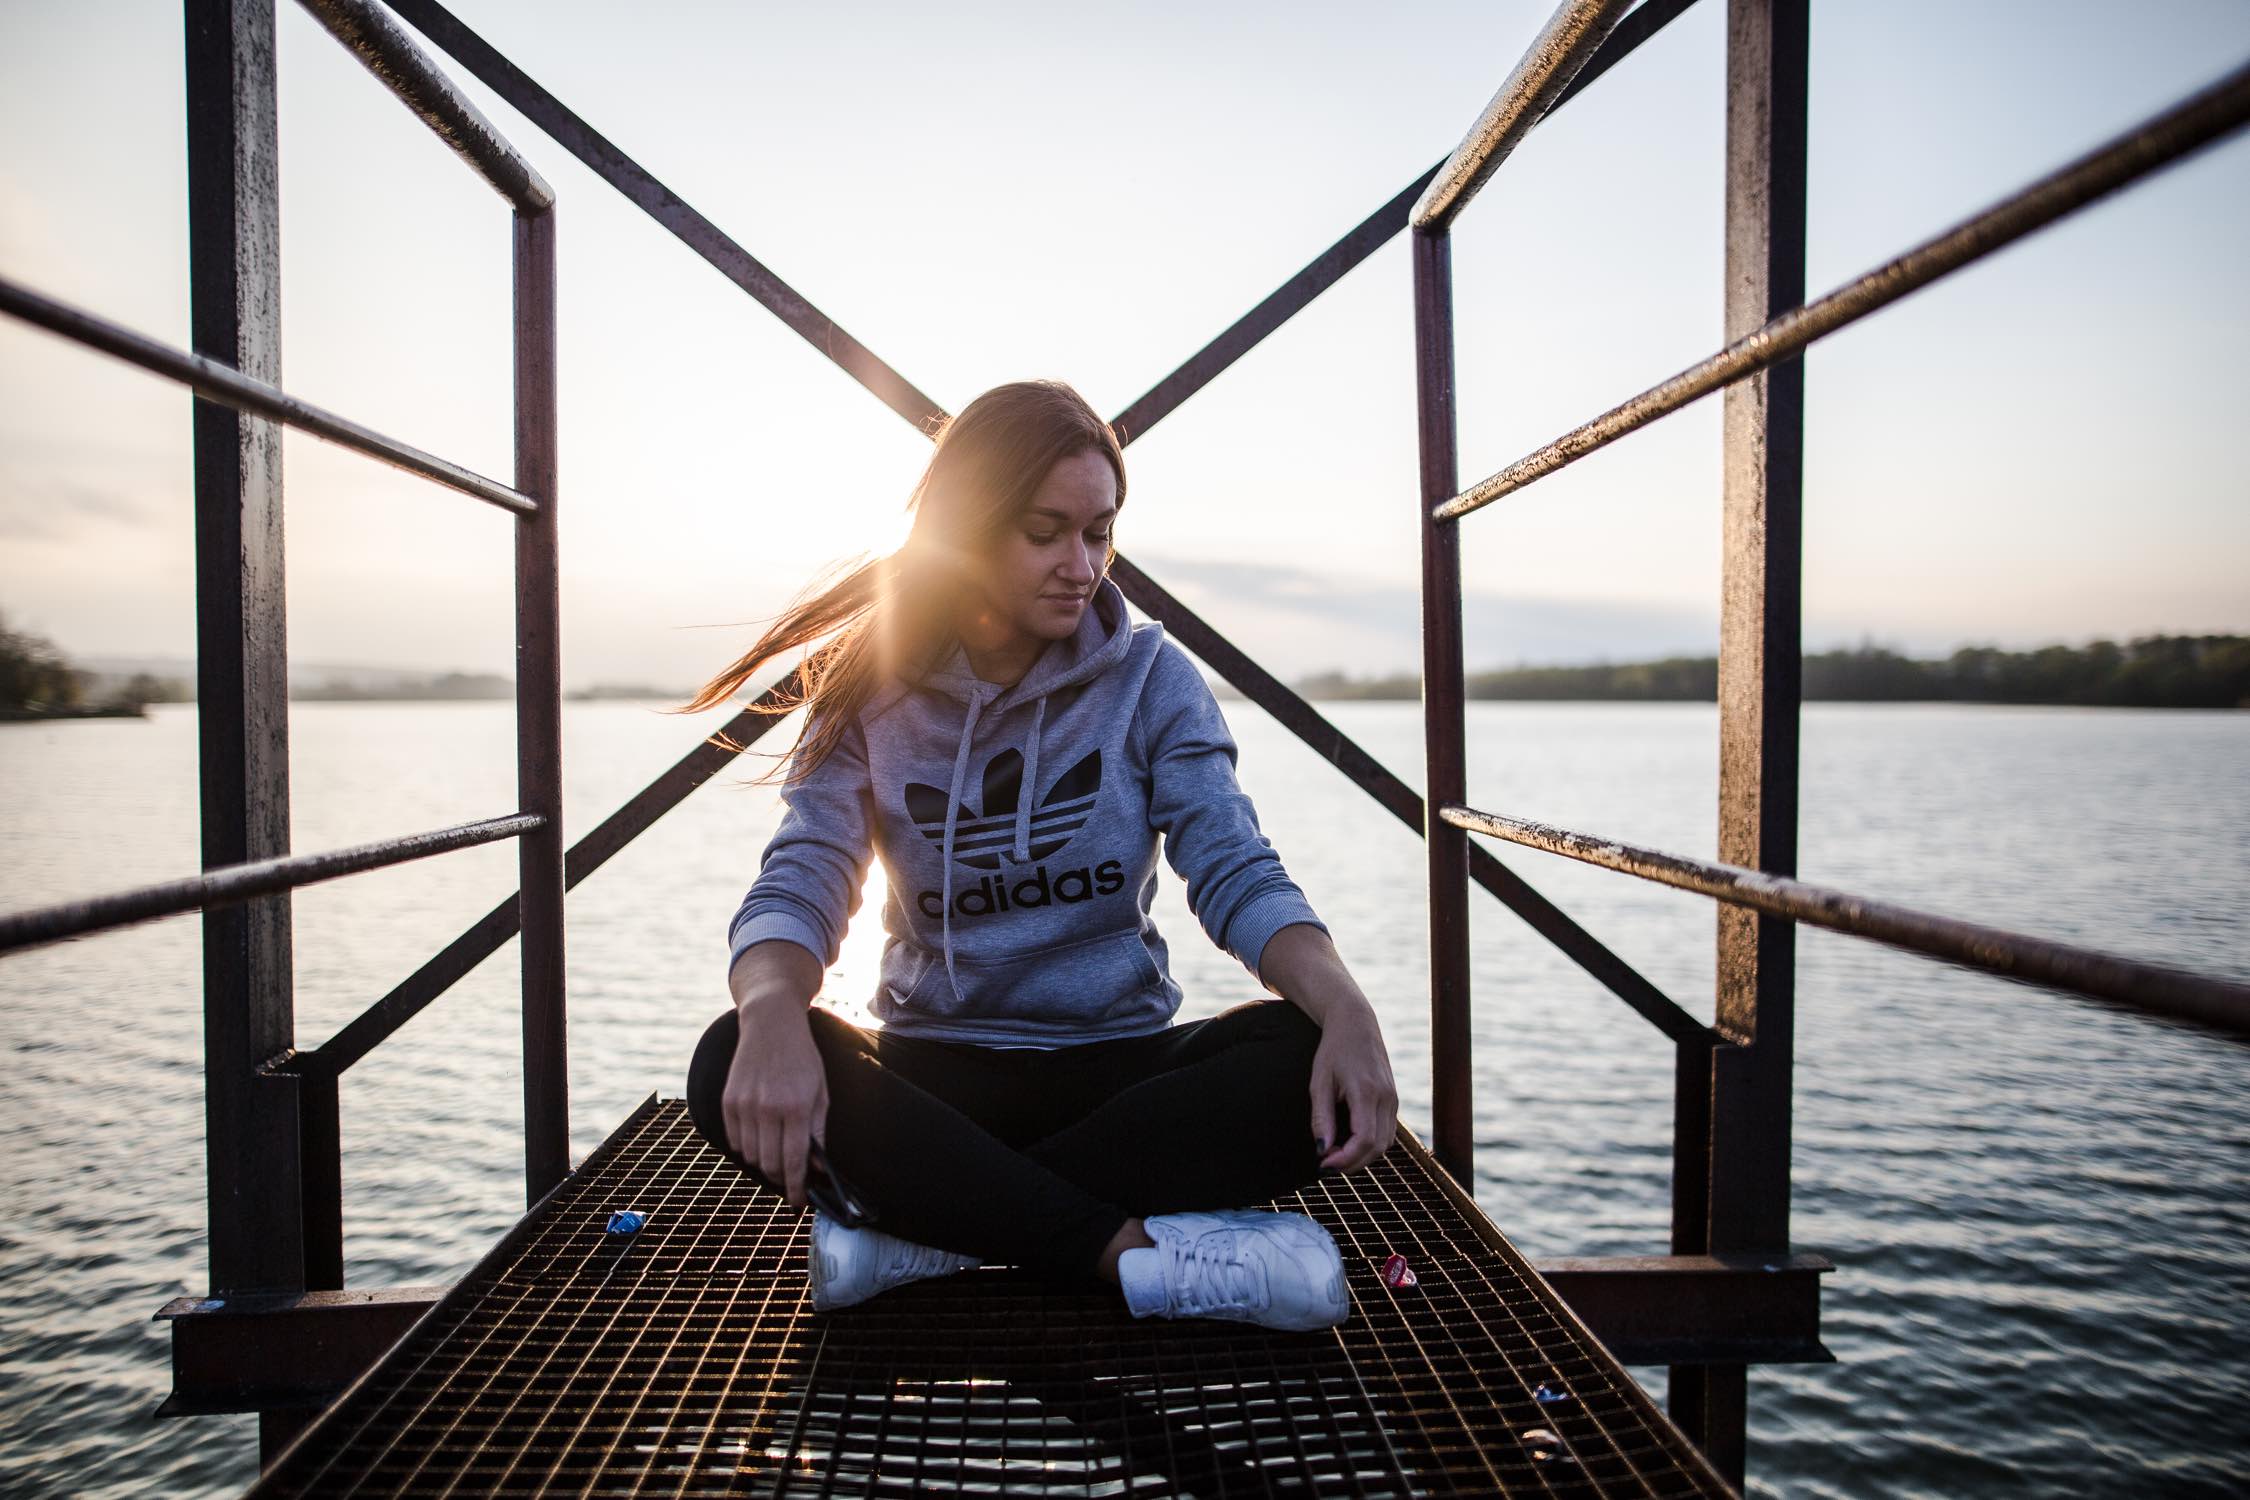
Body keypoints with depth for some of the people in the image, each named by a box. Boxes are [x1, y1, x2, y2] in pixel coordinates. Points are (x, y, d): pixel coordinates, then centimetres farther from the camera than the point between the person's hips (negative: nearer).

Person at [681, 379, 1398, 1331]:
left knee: (1309, 1058, -28)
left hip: (1117, 1064, 1)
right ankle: (1140, 1252, -25)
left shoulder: (1150, 679, -1)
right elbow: (799, 882, -12)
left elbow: (1235, 871, -10)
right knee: (731, 1065, -29)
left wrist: (1346, 1004, -31)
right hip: (935, 1069, 0)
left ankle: (928, 1230, -22)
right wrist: (773, 1010, -36)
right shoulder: (868, 693, -1)